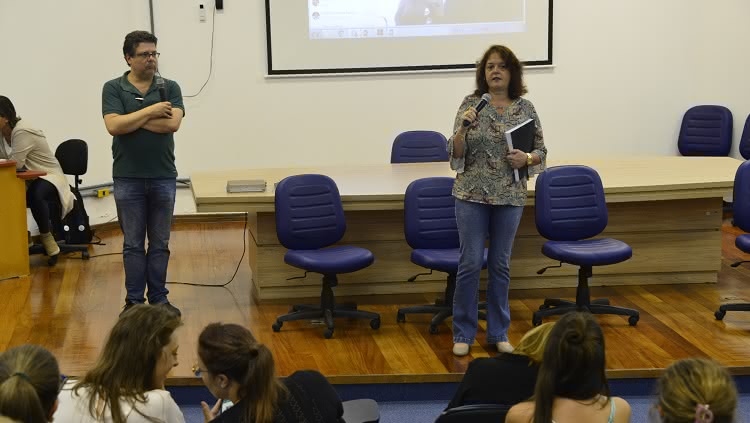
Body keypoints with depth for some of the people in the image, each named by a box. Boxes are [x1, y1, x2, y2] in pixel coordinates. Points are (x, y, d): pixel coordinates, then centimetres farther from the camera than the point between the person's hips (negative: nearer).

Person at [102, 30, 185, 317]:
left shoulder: (170, 88, 4)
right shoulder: (113, 88, 0)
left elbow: (172, 123, -12)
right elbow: (114, 126, -14)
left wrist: (132, 120, -10)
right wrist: (151, 111, -12)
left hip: (163, 177, 1)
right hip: (128, 178, -1)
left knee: (160, 243, 8)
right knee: (133, 243, 6)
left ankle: (159, 298, 17)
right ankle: (134, 301, 13)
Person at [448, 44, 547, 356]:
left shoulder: (526, 108, 2)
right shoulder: (470, 104, -3)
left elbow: (541, 152, 7)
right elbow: (455, 153, -5)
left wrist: (526, 158, -14)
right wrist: (463, 127, -23)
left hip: (510, 196, 2)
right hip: (472, 194, -2)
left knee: (500, 264, 9)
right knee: (470, 263, -1)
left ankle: (498, 333, 21)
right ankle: (463, 334, 12)